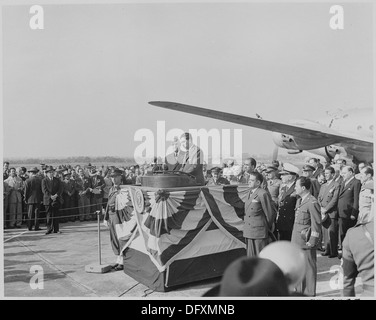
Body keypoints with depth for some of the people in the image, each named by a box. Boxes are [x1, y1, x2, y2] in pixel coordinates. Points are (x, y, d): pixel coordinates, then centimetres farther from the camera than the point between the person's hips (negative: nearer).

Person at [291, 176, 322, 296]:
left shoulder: (312, 203, -16)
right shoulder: (299, 200, 13)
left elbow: (316, 224, -15)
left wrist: (312, 242, -15)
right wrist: (294, 239, 17)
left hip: (306, 241, -9)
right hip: (297, 240, 9)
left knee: (309, 267, 4)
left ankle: (309, 293, 16)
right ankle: (299, 290, 29)